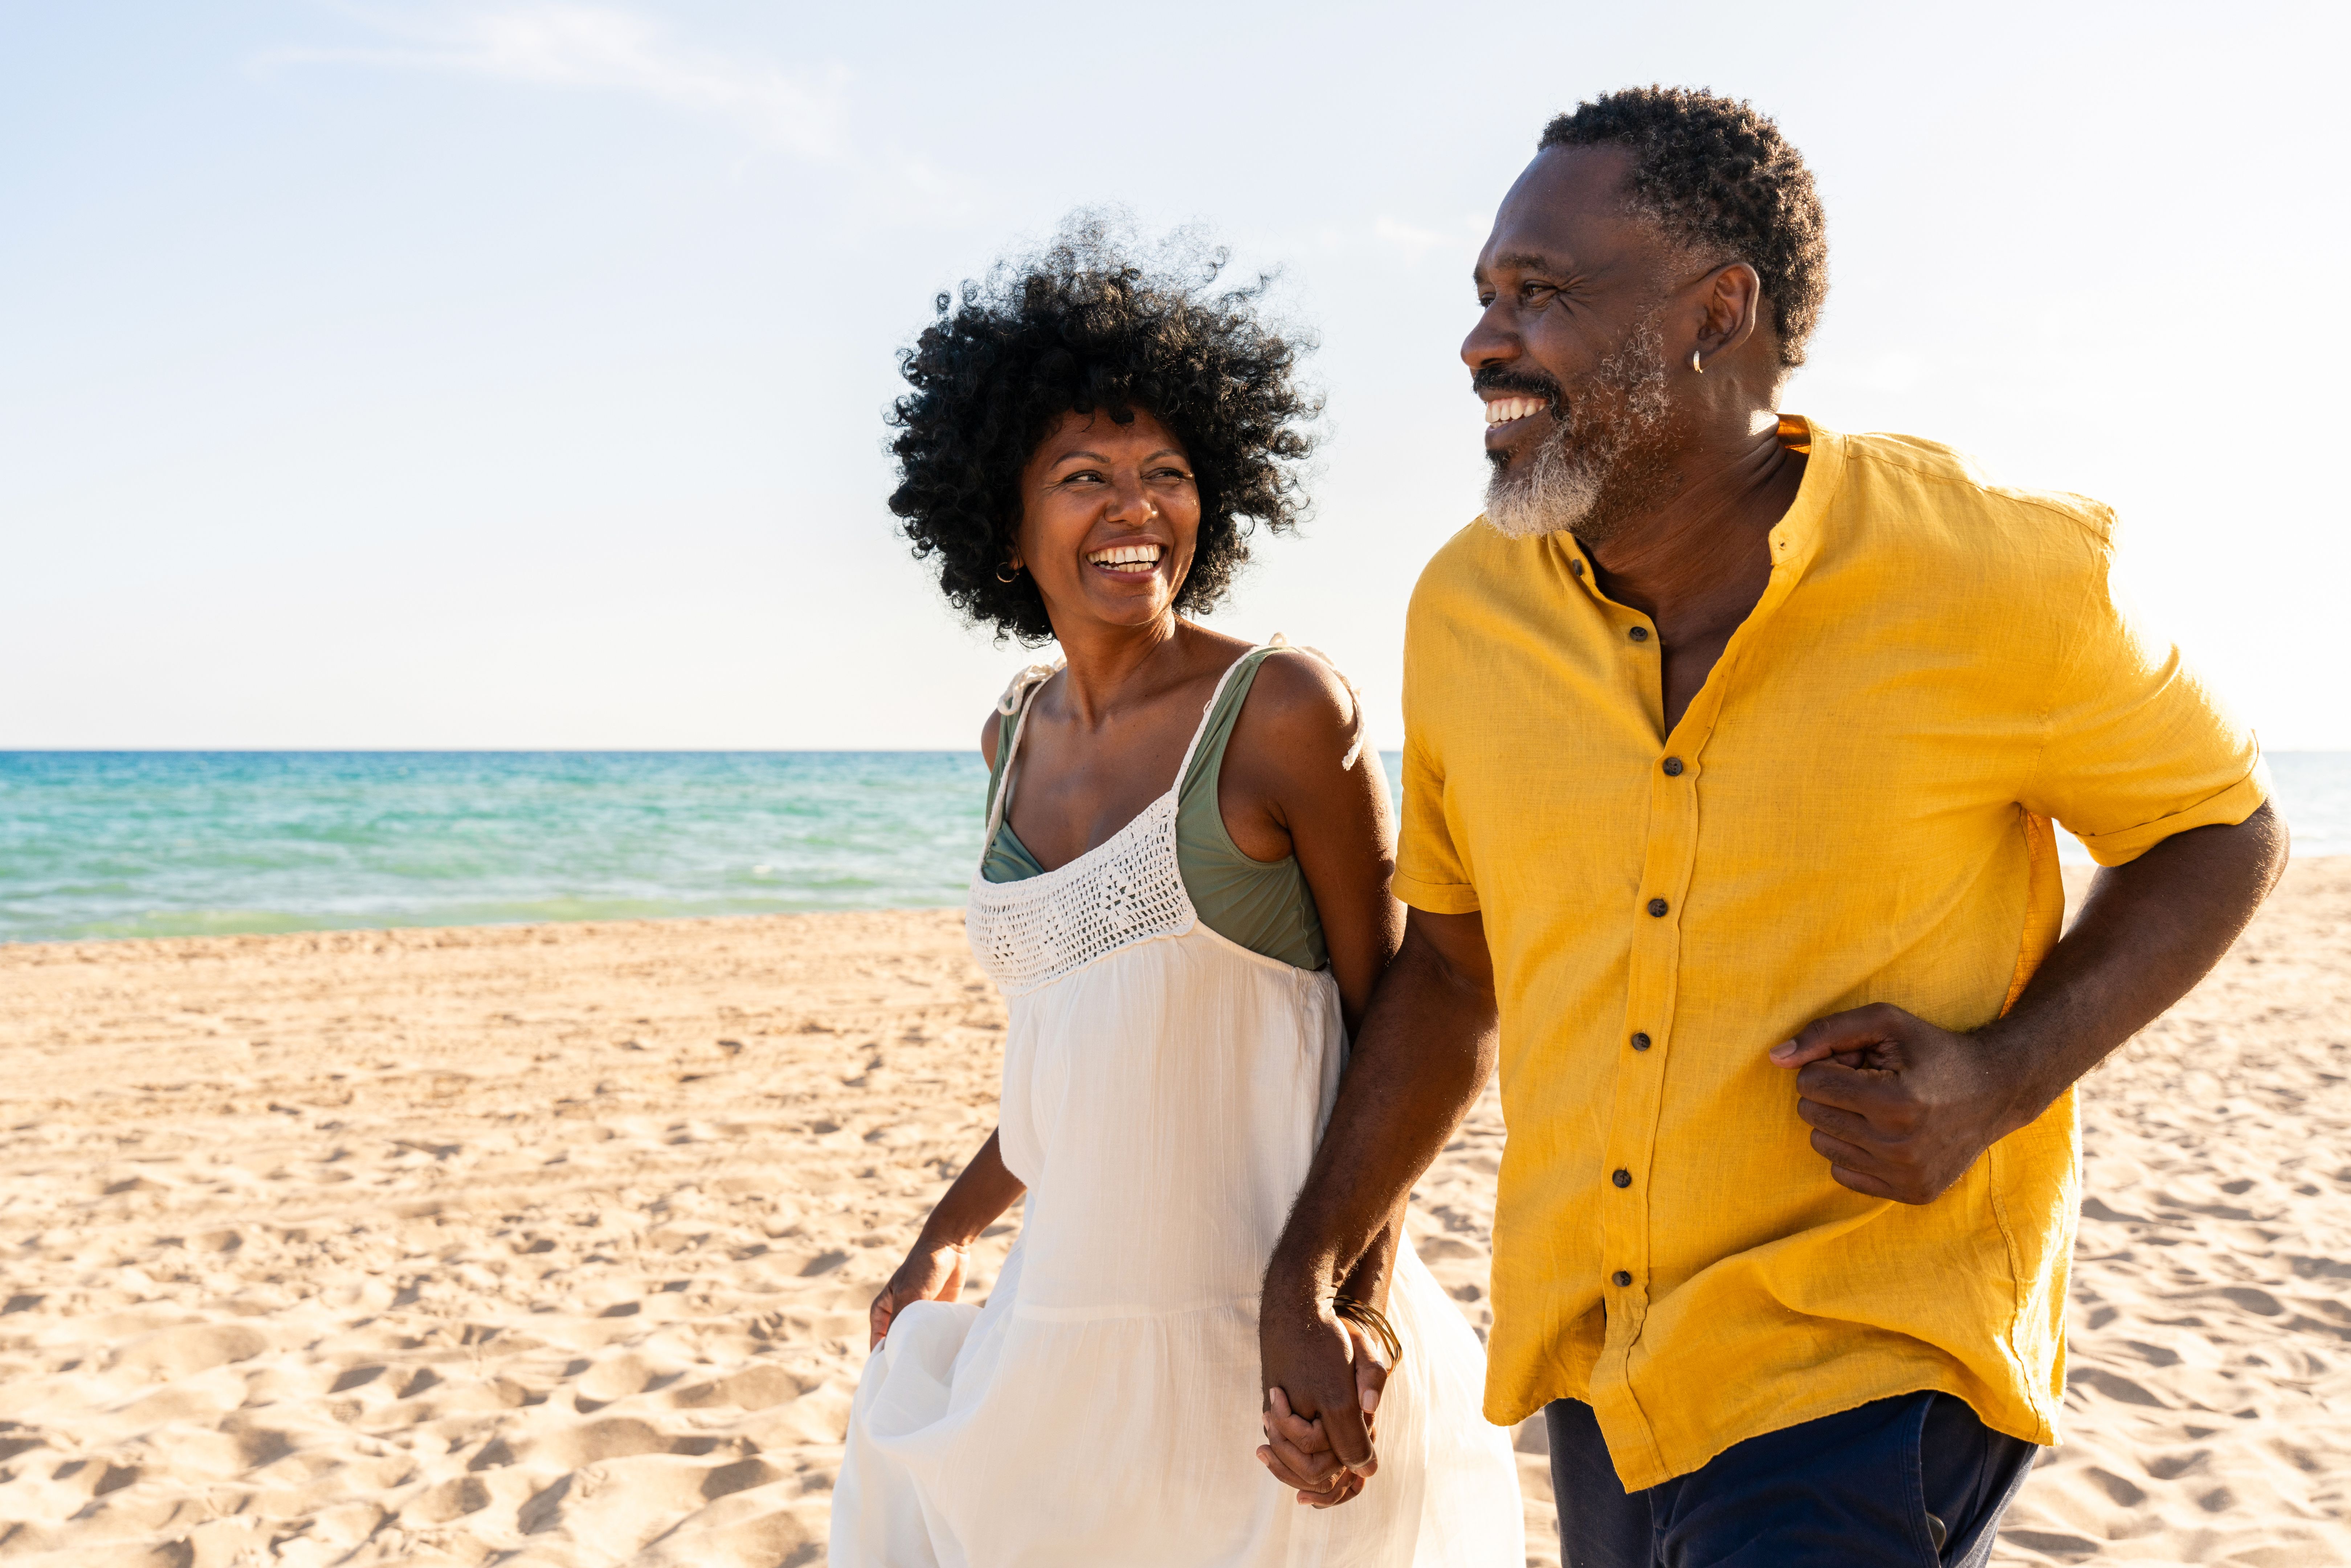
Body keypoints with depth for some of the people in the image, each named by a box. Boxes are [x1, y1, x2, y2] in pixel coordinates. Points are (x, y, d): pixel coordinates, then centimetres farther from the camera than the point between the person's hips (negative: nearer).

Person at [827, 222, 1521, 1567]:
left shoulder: (1286, 711, -11)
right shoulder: (1019, 738, 8)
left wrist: (1366, 1294, -19)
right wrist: (951, 1230, 21)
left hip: (1262, 1344, -6)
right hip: (1061, 1334, 6)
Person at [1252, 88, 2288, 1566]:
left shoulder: (1991, 579, -15)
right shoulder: (1466, 607, -4)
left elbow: (2226, 831, 0)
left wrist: (2004, 1079, -17)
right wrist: (1303, 1277, 6)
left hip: (1868, 1377, -4)